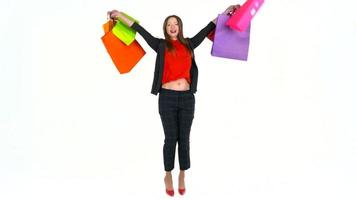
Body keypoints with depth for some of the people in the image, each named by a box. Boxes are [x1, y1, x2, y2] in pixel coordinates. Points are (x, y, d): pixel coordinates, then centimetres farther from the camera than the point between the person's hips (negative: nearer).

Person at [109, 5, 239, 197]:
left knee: (184, 139, 8)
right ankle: (168, 176, 20)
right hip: (167, 97, -2)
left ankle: (182, 177, 22)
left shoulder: (189, 44, 10)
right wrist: (120, 15, 4)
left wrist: (225, 12, 22)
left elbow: (207, 29, 17)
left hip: (187, 97, 2)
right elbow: (140, 30, 3)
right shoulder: (160, 45, 4)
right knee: (171, 138, 4)